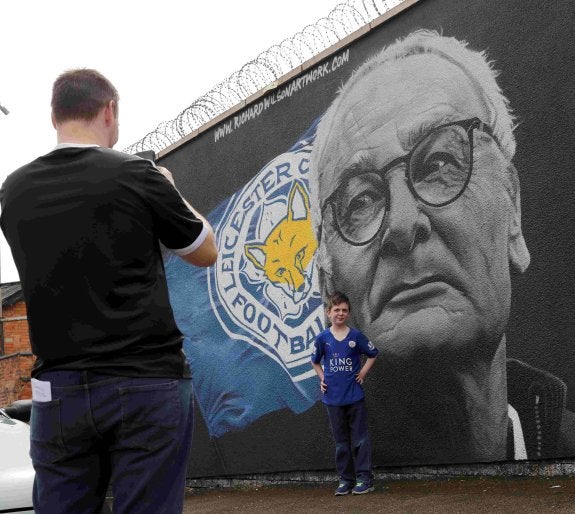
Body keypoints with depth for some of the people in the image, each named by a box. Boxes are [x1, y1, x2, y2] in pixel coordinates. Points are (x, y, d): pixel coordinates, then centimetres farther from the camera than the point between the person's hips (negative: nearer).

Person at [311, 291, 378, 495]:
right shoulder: (322, 338, -2)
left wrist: (363, 372, -2)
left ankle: (364, 479, 6)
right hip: (333, 397, 2)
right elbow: (315, 361, 14)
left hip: (355, 396, -2)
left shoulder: (356, 336, -5)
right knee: (341, 441, 11)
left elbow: (372, 354, 9)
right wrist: (322, 378, 2)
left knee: (360, 439, 1)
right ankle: (345, 480, 18)